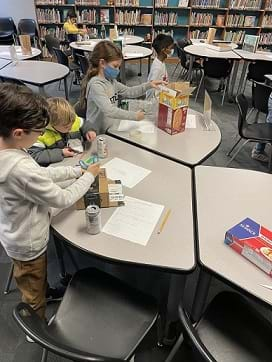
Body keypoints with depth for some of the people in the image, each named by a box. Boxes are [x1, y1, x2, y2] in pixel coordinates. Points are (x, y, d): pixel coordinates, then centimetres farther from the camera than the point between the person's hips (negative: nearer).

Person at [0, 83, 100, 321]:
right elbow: (63, 200, -27)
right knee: (35, 294, 21)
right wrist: (89, 176, -12)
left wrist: (77, 170, -3)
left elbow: (40, 174, 1)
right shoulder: (22, 169, -41)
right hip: (29, 244, -9)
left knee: (27, 282, 34)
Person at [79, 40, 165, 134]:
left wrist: (148, 85, 5)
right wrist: (134, 116, -23)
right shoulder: (95, 85, -18)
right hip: (99, 135, -8)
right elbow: (109, 111, -27)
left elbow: (129, 92, 18)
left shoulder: (110, 81, 8)